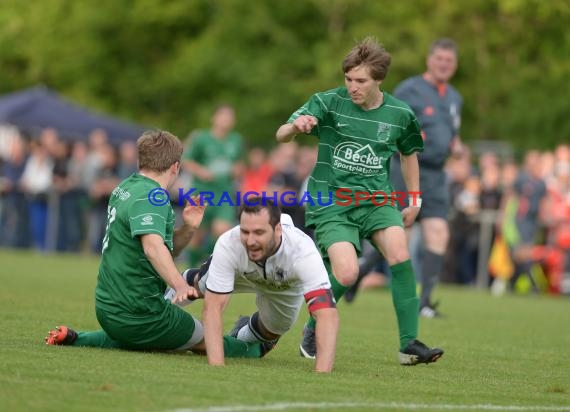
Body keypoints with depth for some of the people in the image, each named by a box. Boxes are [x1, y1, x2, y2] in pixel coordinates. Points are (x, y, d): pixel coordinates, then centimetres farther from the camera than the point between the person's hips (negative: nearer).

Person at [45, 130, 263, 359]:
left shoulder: (125, 188, 12)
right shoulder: (151, 196, -18)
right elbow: (153, 247, -35)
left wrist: (188, 228, -1)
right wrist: (180, 285, -46)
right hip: (139, 313, -9)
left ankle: (73, 338, 21)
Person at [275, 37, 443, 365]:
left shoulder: (400, 114, 0)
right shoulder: (328, 103, -8)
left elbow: (409, 153, 20)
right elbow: (281, 136, -16)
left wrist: (415, 200, 20)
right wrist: (296, 126, -39)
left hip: (377, 198, 3)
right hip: (331, 202, -2)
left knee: (399, 252, -24)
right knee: (347, 273, -21)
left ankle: (410, 344, -17)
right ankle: (314, 329, 8)